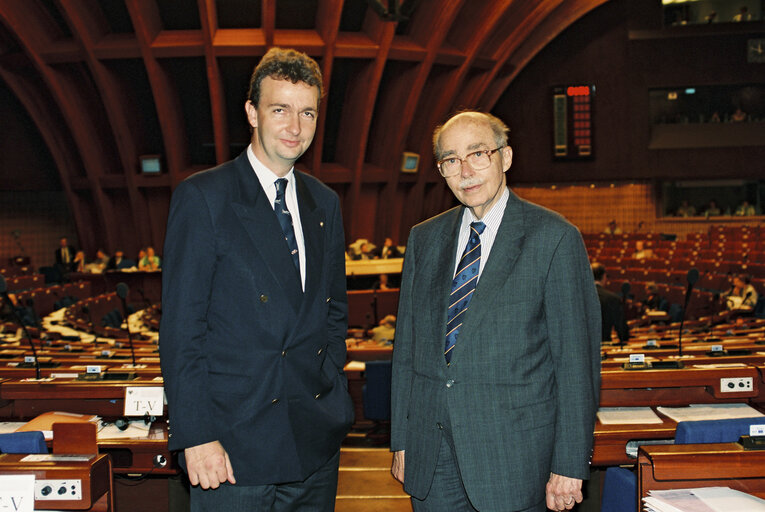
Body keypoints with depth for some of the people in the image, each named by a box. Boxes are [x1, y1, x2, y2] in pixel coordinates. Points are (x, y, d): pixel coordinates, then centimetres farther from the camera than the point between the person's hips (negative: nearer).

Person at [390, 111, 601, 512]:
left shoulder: (554, 239, -6)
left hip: (511, 458, -4)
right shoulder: (423, 239, 9)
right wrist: (400, 441, 9)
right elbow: (406, 346, 12)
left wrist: (569, 465, -10)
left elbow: (578, 358, -8)